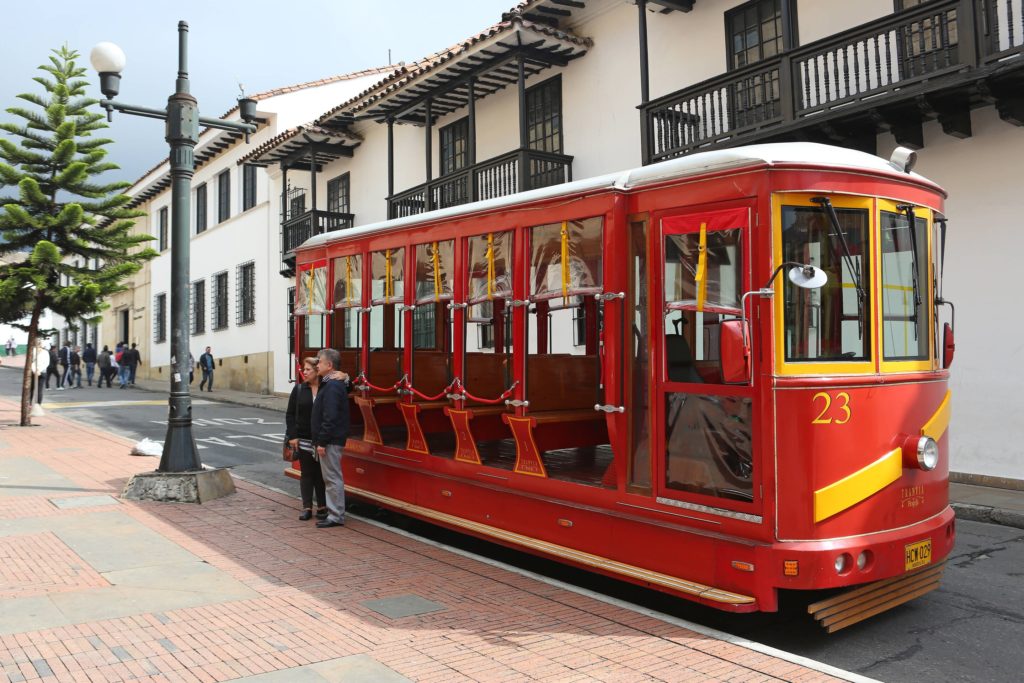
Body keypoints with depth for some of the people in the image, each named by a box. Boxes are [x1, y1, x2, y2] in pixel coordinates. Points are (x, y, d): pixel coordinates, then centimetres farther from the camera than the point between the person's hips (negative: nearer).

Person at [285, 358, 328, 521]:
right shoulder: (299, 389, 2)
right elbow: (290, 414, 3)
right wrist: (292, 436, -3)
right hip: (303, 439, 2)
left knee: (321, 474, 7)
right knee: (307, 473, 8)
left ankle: (322, 507, 18)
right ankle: (307, 507, 15)